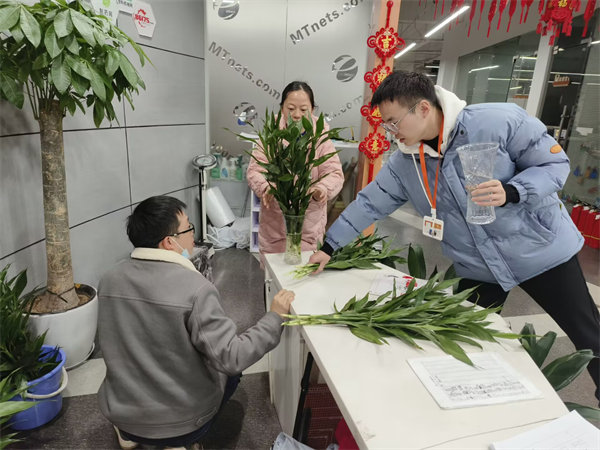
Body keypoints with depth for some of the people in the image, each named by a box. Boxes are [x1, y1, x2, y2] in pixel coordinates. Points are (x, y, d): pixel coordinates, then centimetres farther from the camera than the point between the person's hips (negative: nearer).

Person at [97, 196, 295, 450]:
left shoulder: (109, 279, -7)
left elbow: (122, 347, 7)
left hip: (121, 415, 5)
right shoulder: (195, 288, -26)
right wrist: (275, 317, -16)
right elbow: (231, 359, -26)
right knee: (230, 368, 19)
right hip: (180, 422, -5)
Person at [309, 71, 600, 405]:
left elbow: (555, 163, -14)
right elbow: (369, 204, -3)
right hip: (477, 268, 3)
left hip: (541, 249, -2)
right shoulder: (403, 163, -8)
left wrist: (509, 193, -33)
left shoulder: (499, 121, -22)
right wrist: (329, 248, -4)